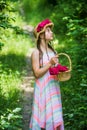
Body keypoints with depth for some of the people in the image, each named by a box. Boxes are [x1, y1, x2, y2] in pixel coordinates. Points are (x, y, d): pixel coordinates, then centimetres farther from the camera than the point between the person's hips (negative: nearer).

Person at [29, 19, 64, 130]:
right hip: (43, 89, -6)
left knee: (55, 117, 5)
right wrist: (50, 63, -19)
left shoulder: (52, 51, 12)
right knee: (43, 117, -4)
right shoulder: (36, 53, -8)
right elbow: (37, 73, -13)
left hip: (54, 88, 6)